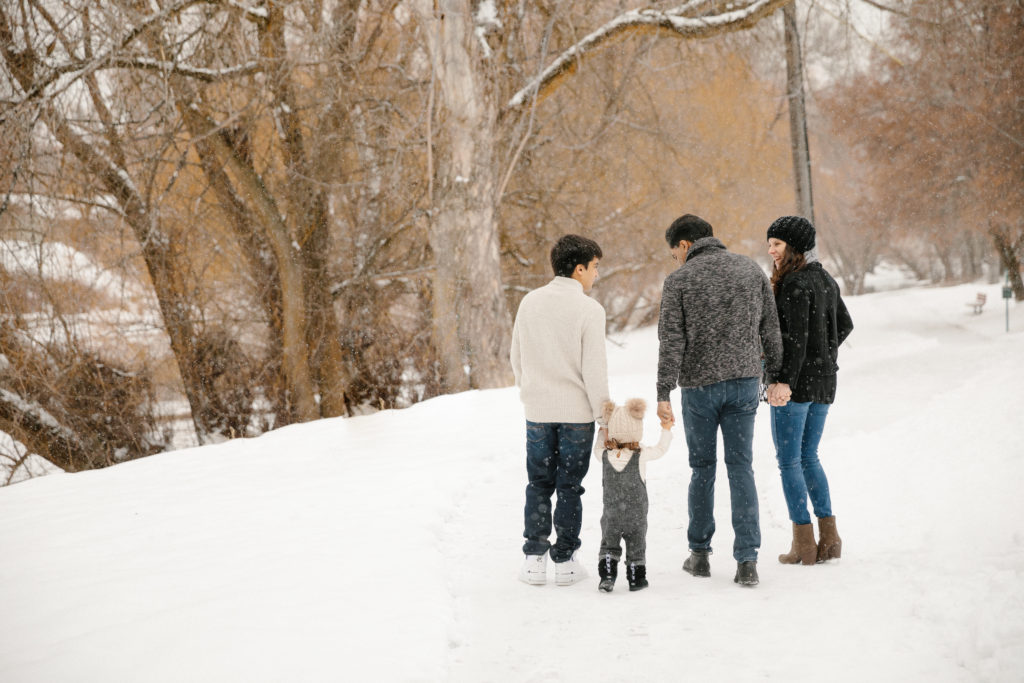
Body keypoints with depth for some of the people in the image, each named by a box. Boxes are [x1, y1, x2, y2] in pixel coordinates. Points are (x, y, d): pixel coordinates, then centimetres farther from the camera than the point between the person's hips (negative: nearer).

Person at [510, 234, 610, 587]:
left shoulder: (529, 302, 2)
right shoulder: (589, 309, -13)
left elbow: (516, 357, 9)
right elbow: (594, 369, -14)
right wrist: (604, 412, -5)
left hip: (538, 412, 3)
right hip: (577, 412, -3)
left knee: (538, 485, 12)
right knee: (569, 487, 6)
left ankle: (534, 559, 10)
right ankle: (565, 561, 12)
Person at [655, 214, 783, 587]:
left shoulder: (679, 280, -5)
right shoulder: (751, 269, 6)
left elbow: (671, 341, -11)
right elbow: (770, 330, 7)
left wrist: (663, 394, -10)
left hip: (699, 386, -2)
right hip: (745, 381, 2)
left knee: (702, 468, 12)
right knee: (741, 467, 5)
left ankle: (699, 553, 20)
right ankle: (747, 560, -1)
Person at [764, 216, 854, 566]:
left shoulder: (795, 284, -15)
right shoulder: (825, 279, 12)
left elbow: (795, 336, -21)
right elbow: (844, 325, 20)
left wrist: (784, 379, -22)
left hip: (796, 383, -9)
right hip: (824, 382, 9)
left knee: (789, 461, -1)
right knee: (809, 458, 16)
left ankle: (804, 544, 0)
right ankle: (829, 538, 14)